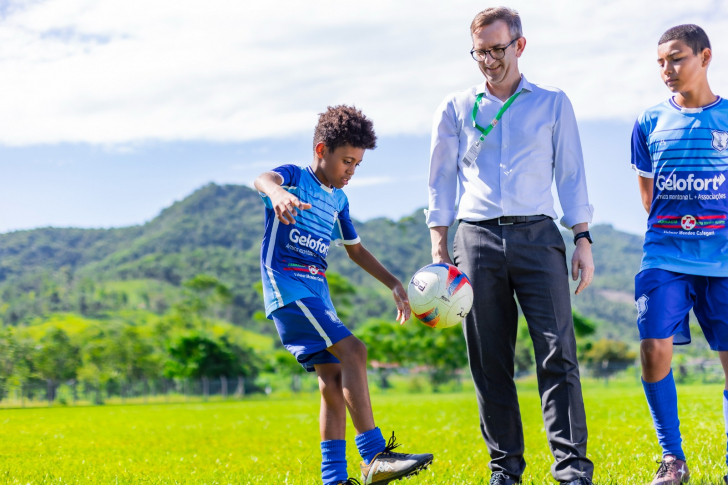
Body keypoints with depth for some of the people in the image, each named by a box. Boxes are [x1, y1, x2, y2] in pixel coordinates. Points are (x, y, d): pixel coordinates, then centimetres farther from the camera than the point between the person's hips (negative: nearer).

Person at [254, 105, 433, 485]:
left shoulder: (338, 200, 19)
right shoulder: (295, 178, -4)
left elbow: (355, 250, 31)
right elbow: (263, 179, -29)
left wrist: (393, 284, 22)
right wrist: (278, 193, -53)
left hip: (316, 293, 9)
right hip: (287, 286, -9)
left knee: (334, 377, 3)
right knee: (352, 351, -21)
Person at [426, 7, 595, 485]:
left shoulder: (553, 103, 12)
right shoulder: (455, 109, 13)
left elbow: (571, 174, 11)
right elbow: (442, 181, 14)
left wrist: (583, 239, 2)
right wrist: (439, 250, 6)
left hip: (538, 235, -1)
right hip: (477, 236, 1)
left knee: (558, 352, -11)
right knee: (490, 361, 1)